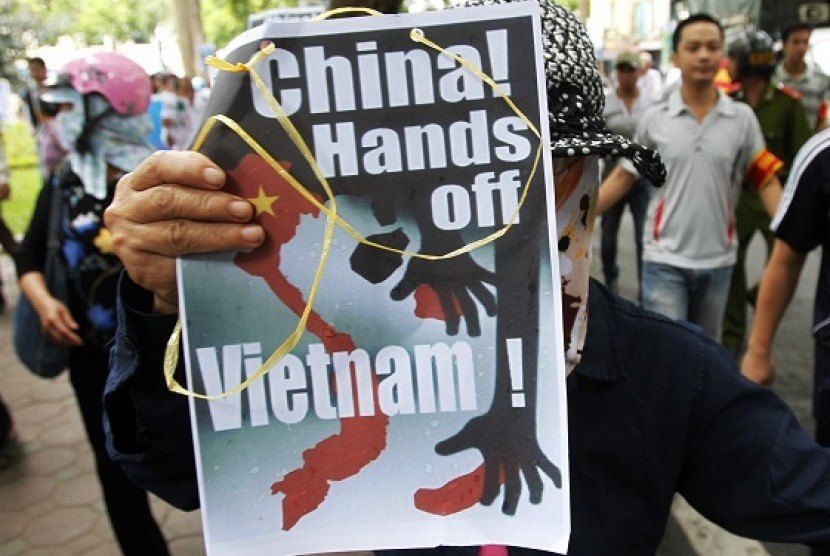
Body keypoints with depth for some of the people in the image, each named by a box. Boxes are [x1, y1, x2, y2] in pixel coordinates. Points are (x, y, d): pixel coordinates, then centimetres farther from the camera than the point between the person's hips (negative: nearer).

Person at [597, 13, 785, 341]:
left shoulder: (742, 118, -1)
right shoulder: (653, 119, -3)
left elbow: (766, 181, 1)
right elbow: (624, 177, 2)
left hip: (717, 261, 2)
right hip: (665, 259, -2)